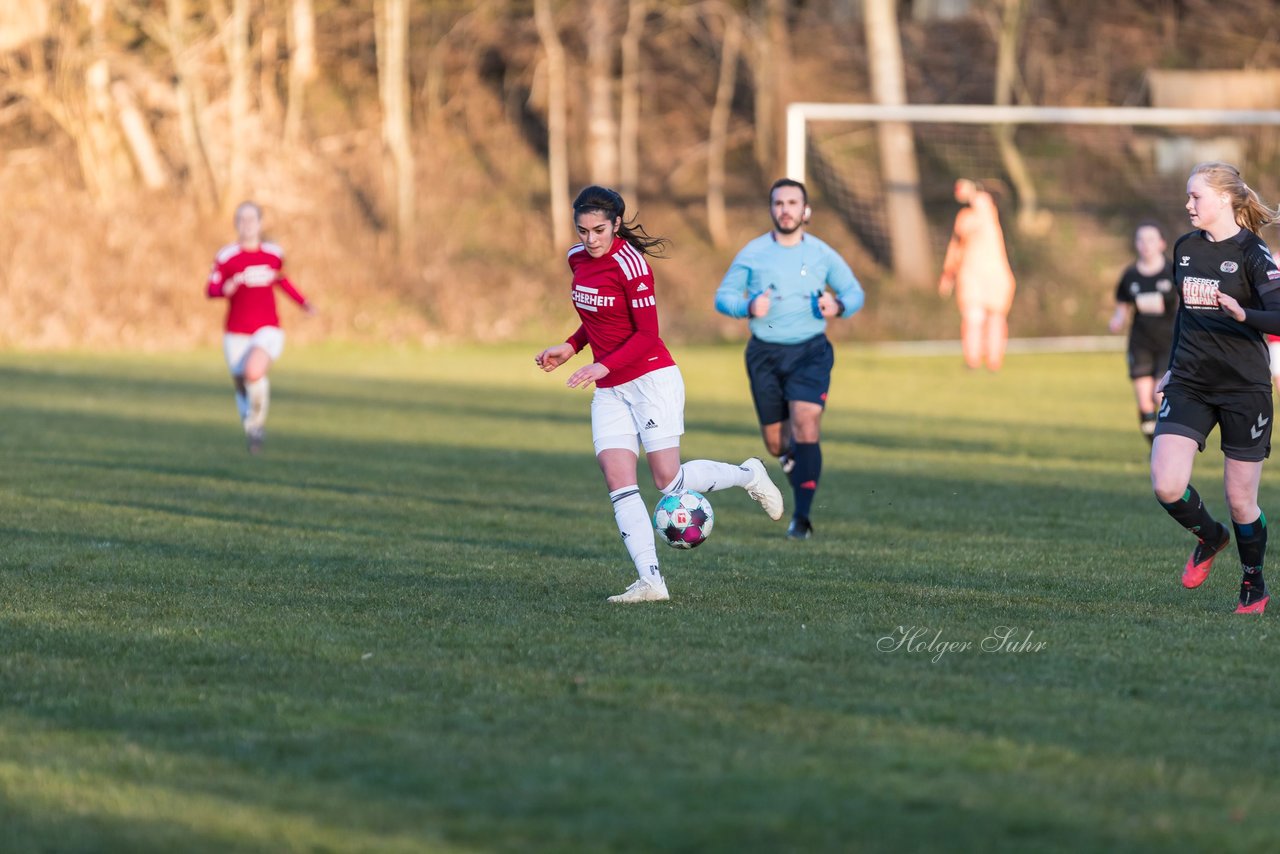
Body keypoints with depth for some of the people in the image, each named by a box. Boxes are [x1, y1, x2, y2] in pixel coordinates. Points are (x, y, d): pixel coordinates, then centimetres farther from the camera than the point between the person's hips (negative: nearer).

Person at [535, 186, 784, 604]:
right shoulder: (578, 259, 7)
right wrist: (570, 347, 10)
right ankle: (650, 581, -16)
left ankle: (748, 476, 20)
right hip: (609, 390, 7)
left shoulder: (630, 264, -17)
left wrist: (603, 366, -27)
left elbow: (646, 334, -18)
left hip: (652, 378, -7)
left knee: (669, 481, -7)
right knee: (617, 479, -10)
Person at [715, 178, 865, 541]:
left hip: (810, 351, -1)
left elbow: (854, 292, 11)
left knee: (805, 426, -20)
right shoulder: (752, 253, 0)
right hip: (765, 354, 1)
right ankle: (792, 457, 46)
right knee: (776, 442, 6)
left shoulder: (822, 255, 1)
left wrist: (839, 306, -12)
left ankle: (802, 517, -17)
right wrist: (748, 307, -17)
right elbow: (723, 296, 4)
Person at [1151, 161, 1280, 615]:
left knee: (1241, 501, 2)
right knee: (1166, 486, -13)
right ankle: (1209, 537, 19)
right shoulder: (1185, 248, 9)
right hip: (1189, 385, 5)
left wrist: (1244, 314, -36)